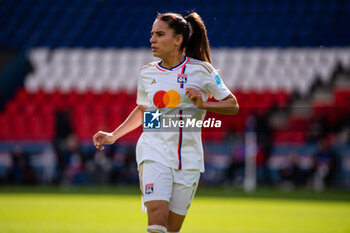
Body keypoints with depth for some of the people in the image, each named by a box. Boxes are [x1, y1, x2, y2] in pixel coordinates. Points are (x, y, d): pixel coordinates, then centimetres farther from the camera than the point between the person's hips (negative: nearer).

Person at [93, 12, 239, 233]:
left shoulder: (201, 70, -1)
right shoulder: (147, 73, 7)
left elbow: (233, 105, 3)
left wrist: (203, 104, -14)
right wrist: (113, 136, 17)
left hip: (188, 158, -1)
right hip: (154, 153, 1)